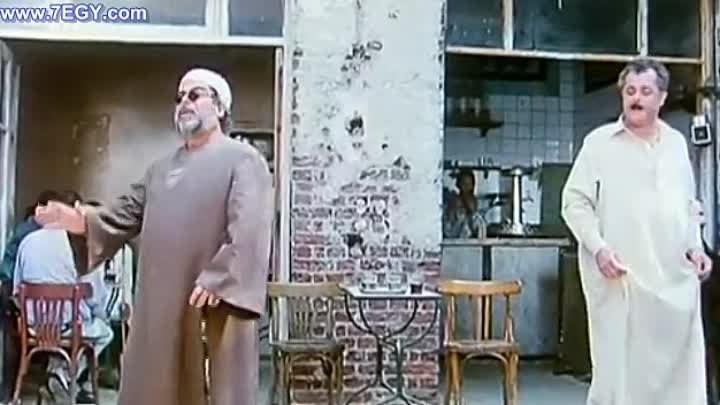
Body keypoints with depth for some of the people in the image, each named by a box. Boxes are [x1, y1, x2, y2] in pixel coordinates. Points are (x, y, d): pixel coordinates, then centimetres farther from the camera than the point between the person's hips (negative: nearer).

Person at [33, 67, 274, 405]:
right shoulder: (162, 167, 21)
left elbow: (249, 227, -16)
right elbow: (127, 213, 18)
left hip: (216, 300, -7)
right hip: (162, 302, 7)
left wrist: (218, 279, -26)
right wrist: (85, 222, -1)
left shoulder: (243, 159, -3)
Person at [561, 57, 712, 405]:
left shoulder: (677, 142, 15)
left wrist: (694, 246, 9)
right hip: (621, 276, -5)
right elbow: (575, 202, -2)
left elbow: (688, 204, 23)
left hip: (676, 277, 5)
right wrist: (598, 248, -14)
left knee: (681, 364, 7)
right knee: (619, 364, -3)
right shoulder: (599, 142, 0)